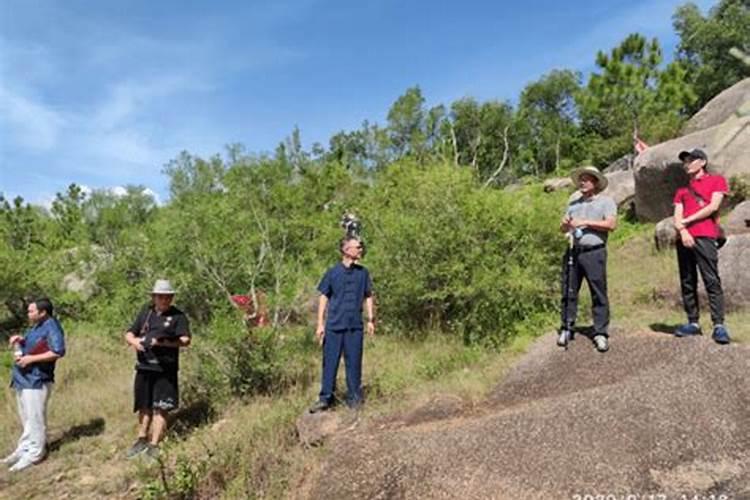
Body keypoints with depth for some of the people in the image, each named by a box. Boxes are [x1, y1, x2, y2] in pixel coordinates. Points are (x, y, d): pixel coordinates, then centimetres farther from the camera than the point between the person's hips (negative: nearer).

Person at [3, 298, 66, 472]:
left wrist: (31, 359, -23)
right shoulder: (37, 327, 13)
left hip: (36, 380, -10)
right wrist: (19, 340, 6)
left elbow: (58, 351, -26)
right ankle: (24, 449, 29)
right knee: (27, 418, 18)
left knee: (34, 418, -2)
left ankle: (34, 454, 7)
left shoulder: (51, 326, -16)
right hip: (23, 378, 10)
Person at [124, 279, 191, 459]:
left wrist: (165, 343, -27)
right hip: (144, 367, 5)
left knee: (160, 408, -3)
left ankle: (154, 445, 7)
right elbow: (129, 333, 16)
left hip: (165, 370, -5)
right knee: (144, 407, 17)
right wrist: (133, 340, -7)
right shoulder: (145, 313, 11)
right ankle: (142, 440, 34)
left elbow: (185, 340, -13)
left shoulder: (178, 316, -3)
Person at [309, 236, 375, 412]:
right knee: (330, 362, 3)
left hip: (355, 326, 2)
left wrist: (370, 320, 7)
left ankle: (354, 399, 18)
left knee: (354, 363, 7)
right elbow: (324, 297, 3)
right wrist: (320, 324, -1)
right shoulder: (333, 272, -1)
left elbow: (368, 297, 13)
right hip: (334, 325, -1)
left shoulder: (363, 272, 6)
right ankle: (325, 398, 14)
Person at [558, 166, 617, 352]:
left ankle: (601, 334, 3)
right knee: (569, 292, 4)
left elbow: (611, 224, -9)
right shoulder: (573, 204, 20)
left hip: (594, 253, -4)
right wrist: (564, 224, -4)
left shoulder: (606, 201, 6)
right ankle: (566, 329, 12)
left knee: (599, 294, -2)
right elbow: (563, 229, 19)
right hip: (573, 252, 4)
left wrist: (586, 222, -11)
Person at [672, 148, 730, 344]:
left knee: (712, 281, -11)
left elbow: (713, 207, -2)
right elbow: (677, 217, 11)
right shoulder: (682, 190, 23)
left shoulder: (716, 180, 12)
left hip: (704, 238, -5)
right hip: (684, 239, 5)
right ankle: (693, 323, 7)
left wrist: (687, 220, 0)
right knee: (687, 283, 4)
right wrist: (683, 231, -9)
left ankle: (719, 325, -11)